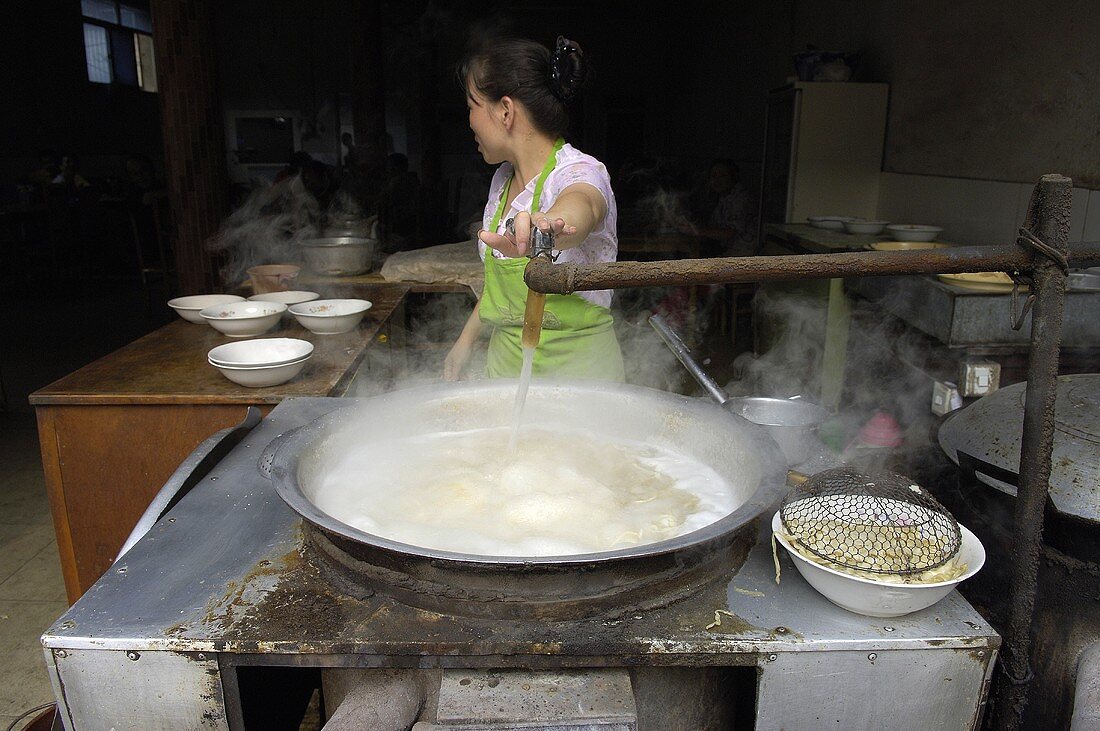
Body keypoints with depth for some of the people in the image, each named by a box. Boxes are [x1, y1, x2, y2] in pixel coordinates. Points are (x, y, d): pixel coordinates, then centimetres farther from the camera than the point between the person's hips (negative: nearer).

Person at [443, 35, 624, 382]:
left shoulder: (580, 172, -16)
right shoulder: (503, 178, 7)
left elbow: (580, 206, -43)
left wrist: (547, 225, -65)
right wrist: (466, 340, 22)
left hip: (573, 366, -6)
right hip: (504, 362, 6)